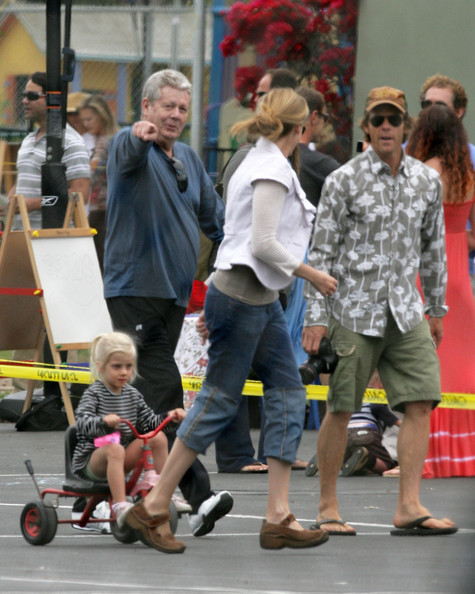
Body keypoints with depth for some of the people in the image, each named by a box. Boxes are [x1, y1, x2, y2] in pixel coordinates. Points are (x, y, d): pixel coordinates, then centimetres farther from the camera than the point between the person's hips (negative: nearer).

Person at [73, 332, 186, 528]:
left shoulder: (132, 395, 11)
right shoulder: (93, 394, -8)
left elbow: (149, 422, 13)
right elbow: (83, 423, -25)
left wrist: (168, 417, -5)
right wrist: (104, 421, -44)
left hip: (125, 458, 6)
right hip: (92, 459, -6)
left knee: (158, 437, -9)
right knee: (115, 449, -38)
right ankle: (120, 505, -48)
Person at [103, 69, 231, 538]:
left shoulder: (188, 159, 19)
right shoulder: (130, 145, -4)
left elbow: (213, 215, 27)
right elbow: (129, 155, -29)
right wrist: (140, 136, -51)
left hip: (174, 294, 8)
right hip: (134, 286, -8)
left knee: (141, 396, 7)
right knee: (163, 392, -12)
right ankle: (198, 496, -18)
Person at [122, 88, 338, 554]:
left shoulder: (260, 163, 15)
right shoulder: (271, 171, -15)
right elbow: (264, 244, -21)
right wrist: (312, 275, -12)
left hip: (261, 299, 10)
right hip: (241, 296, -10)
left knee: (287, 393, 4)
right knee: (219, 399, -6)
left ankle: (278, 516, 1)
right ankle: (153, 508, -1)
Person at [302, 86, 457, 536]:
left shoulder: (427, 181, 9)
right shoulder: (343, 181, -4)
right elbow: (321, 252, -4)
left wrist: (436, 308, 21)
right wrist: (315, 317, -9)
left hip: (406, 313, 4)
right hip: (354, 310, -4)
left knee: (420, 402, -8)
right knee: (340, 410, 0)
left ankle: (409, 507, -8)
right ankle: (327, 509, 10)